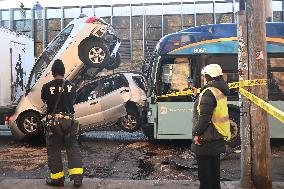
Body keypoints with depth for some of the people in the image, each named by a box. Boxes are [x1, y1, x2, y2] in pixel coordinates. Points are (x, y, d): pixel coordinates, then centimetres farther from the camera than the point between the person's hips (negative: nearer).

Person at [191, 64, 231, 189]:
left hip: (207, 139, -10)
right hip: (217, 137, 10)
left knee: (204, 169, 3)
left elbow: (204, 117, -25)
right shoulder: (220, 91, 8)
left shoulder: (208, 93, -21)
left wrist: (197, 133, -18)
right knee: (214, 168, 21)